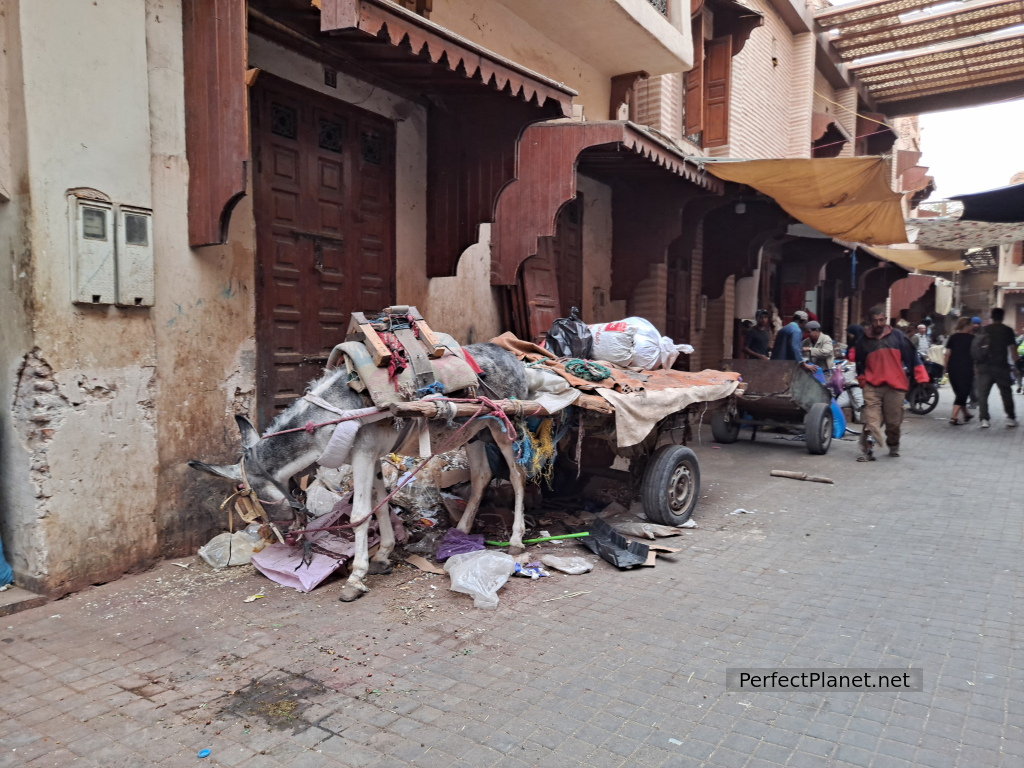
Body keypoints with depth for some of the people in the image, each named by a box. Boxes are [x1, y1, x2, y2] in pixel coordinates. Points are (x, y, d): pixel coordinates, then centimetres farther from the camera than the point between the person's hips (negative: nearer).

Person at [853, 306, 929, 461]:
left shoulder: (897, 335, 5)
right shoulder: (864, 341, 7)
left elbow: (912, 356, 6)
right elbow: (860, 364, 17)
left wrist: (921, 377, 3)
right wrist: (862, 381, 13)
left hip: (895, 386, 0)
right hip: (872, 386, 0)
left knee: (893, 421, 8)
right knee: (871, 420, -13)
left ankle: (894, 447, 30)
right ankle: (867, 450, -16)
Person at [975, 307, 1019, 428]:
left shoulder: (984, 330, 5)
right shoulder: (1007, 330, 0)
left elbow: (976, 348, 4)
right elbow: (1013, 349, -4)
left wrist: (976, 365, 8)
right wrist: (1016, 364, 4)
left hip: (984, 367, 1)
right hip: (1002, 366, -1)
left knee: (982, 393, 4)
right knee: (1006, 392, 12)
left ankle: (984, 419, -1)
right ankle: (1011, 418, 14)